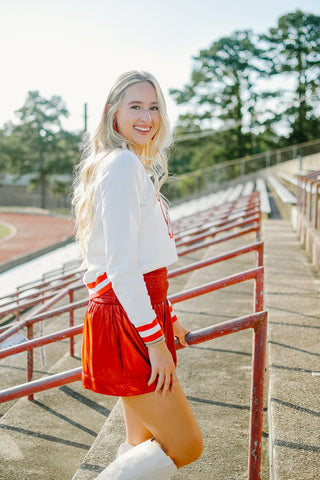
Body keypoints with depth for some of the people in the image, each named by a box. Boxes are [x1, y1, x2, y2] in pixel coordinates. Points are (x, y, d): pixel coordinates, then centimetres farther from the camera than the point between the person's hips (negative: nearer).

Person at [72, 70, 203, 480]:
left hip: (144, 312, 10)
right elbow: (121, 266, -21)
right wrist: (155, 340, -18)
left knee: (144, 442, 18)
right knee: (185, 447, -3)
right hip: (126, 322, -10)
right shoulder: (122, 164, -15)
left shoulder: (138, 166, 17)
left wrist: (167, 318, 22)